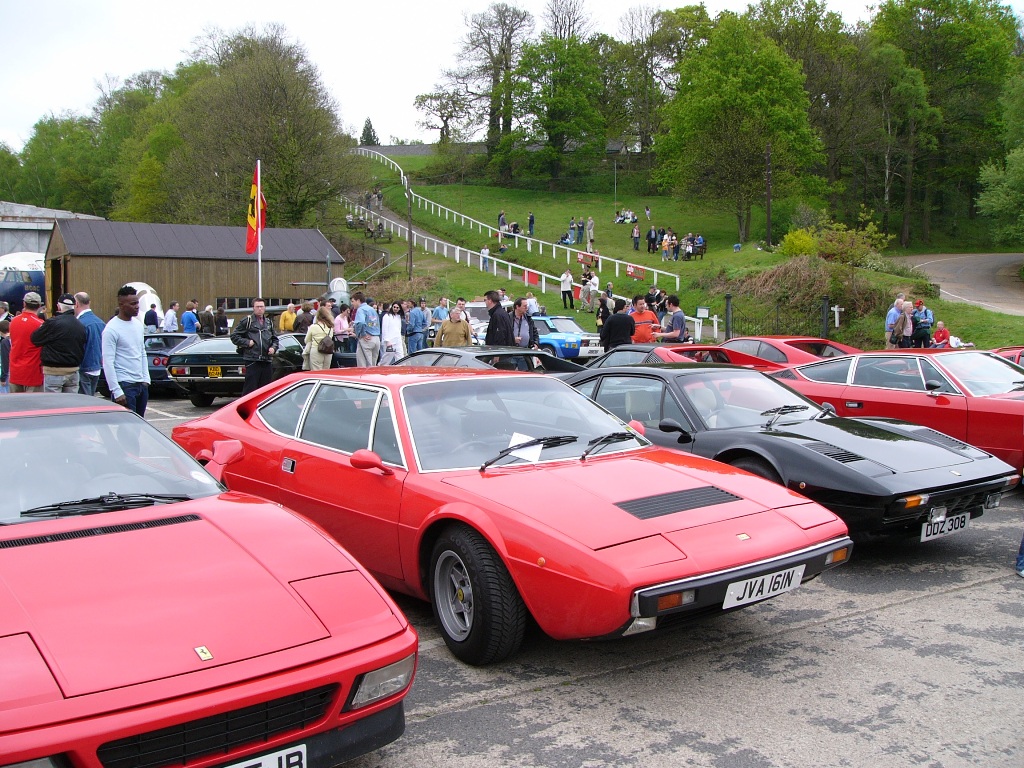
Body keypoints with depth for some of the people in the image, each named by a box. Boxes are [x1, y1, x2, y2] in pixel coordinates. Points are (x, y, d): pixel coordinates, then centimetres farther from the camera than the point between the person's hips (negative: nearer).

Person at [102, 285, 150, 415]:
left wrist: (146, 379, 13)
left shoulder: (138, 324, 11)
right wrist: (117, 392, -19)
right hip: (124, 385, -8)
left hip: (141, 384, 8)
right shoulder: (111, 329, -12)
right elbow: (108, 363, -15)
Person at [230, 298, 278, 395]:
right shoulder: (247, 321, 0)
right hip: (252, 361, -6)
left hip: (267, 361, 6)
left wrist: (273, 348, 6)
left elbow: (275, 339, 25)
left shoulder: (269, 322, 18)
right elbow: (234, 336, 0)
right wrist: (247, 342, -10)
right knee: (250, 388, -7)